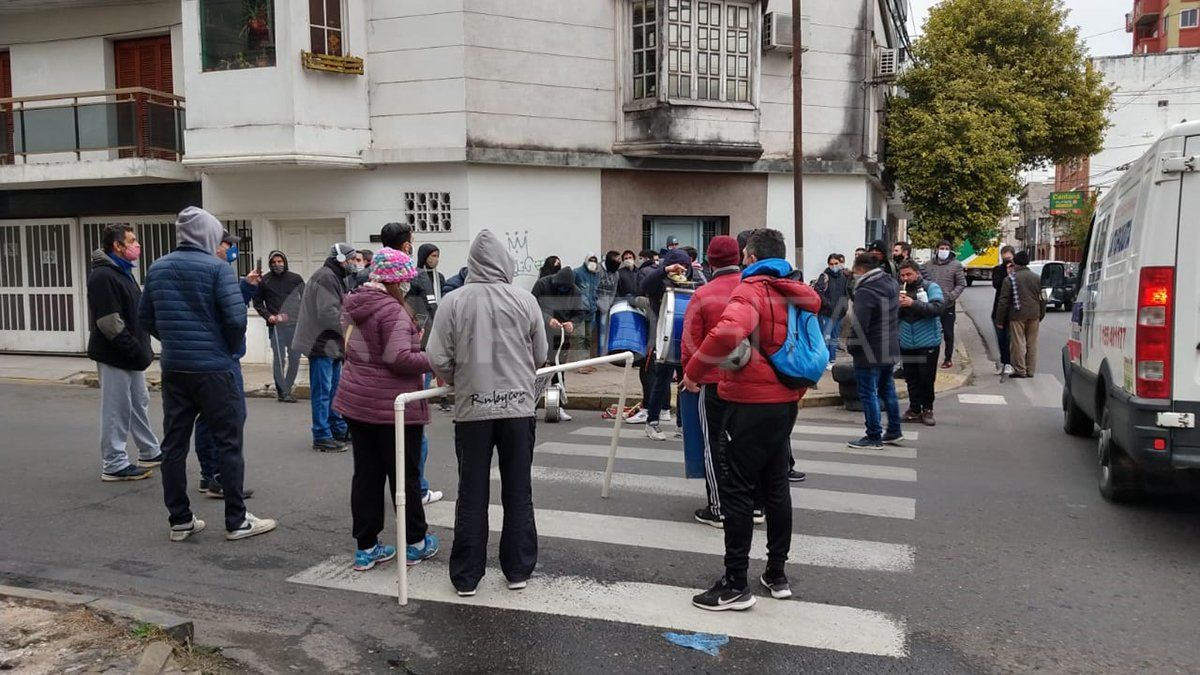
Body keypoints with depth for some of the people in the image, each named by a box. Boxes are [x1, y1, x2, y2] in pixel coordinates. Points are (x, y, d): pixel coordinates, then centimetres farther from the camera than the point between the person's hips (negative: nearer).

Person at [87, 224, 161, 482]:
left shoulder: (124, 272, 14)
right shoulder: (103, 276, -17)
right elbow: (109, 323, -22)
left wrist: (142, 349, 11)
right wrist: (137, 351, -20)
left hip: (130, 356, 10)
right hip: (114, 356, -10)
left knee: (139, 404, 18)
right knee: (117, 410, -2)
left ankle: (151, 452, 30)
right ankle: (114, 465, 7)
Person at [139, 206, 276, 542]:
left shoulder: (158, 268, 9)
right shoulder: (217, 268, -10)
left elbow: (145, 317, 14)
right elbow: (236, 317, -17)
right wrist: (234, 348, 0)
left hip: (173, 369, 6)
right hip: (214, 368, -6)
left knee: (174, 444, 10)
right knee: (228, 443, 2)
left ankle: (180, 520, 18)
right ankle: (237, 521, 7)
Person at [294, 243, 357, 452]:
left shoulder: (335, 277, 19)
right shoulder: (325, 277, -16)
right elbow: (328, 313, -23)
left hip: (332, 344, 11)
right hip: (322, 343, -11)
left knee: (334, 389, 18)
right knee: (322, 391, -6)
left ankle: (339, 429, 29)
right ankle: (322, 437, -1)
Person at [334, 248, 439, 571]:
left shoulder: (352, 305, 10)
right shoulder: (393, 311, -19)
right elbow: (399, 359, -26)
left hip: (356, 402, 8)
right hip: (393, 406, -8)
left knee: (366, 474, 12)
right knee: (405, 475, 6)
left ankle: (366, 547, 18)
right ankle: (416, 543, 20)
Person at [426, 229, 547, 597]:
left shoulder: (453, 302, -6)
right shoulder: (525, 300, -4)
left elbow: (438, 359, -7)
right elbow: (540, 356, 4)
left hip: (472, 408, 0)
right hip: (518, 406, 1)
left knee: (472, 495, 10)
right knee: (518, 492, 13)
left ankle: (466, 576, 18)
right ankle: (518, 571, 21)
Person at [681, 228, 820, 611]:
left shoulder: (750, 291, -15)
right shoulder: (801, 294, 9)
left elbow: (726, 334, -32)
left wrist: (694, 372, -21)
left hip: (752, 403, -8)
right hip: (787, 401, 8)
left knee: (737, 490, -1)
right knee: (776, 486, 17)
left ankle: (736, 585, 4)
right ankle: (777, 575, 26)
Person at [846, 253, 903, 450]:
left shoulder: (866, 292, -21)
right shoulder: (892, 284, 7)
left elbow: (859, 325, -23)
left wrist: (852, 346, -9)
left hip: (869, 353, -9)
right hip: (891, 350, 9)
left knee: (868, 394, 1)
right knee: (887, 390, 20)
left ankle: (873, 437, 7)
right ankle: (894, 431, 29)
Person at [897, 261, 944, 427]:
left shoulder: (931, 287, -3)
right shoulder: (899, 289, 8)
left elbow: (937, 308, -18)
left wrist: (913, 303, -24)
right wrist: (896, 305, -12)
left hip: (928, 343, -4)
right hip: (907, 343, 4)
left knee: (927, 378, 2)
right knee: (911, 378, 8)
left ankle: (927, 409, 14)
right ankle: (914, 409, 17)